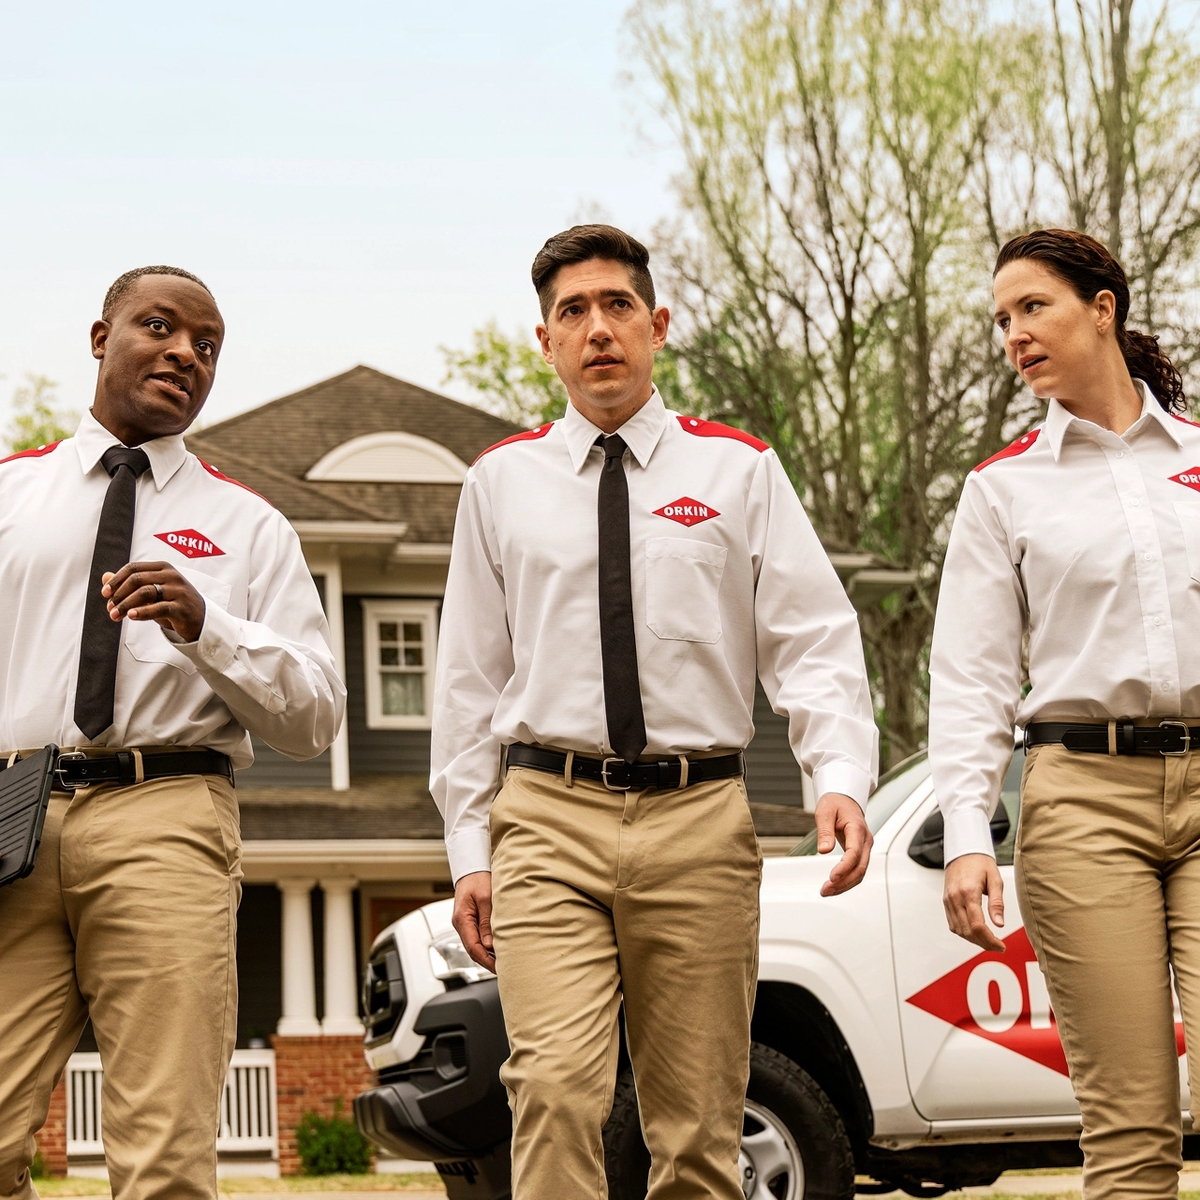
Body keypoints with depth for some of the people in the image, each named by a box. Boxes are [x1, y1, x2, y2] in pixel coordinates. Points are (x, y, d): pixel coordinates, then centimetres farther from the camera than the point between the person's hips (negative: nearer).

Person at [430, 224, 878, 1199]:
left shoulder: (737, 470, 9)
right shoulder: (503, 482, 12)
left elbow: (814, 640, 2)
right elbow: (470, 673, 13)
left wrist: (842, 775, -15)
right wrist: (469, 846, 6)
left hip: (698, 820, 0)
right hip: (549, 816, 0)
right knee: (556, 1090, -19)